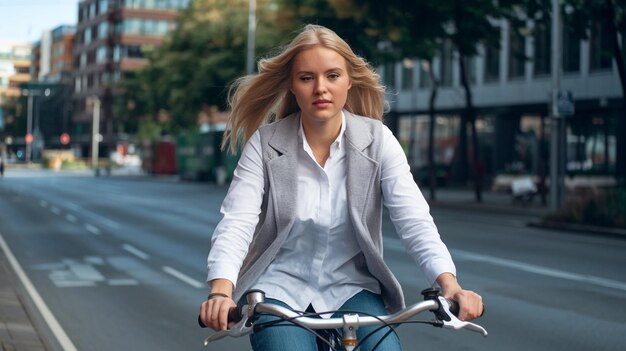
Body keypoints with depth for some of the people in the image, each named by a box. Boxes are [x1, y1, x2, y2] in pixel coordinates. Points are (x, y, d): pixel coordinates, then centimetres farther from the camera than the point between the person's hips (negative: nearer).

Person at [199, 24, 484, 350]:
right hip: (280, 287, -1)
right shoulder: (265, 143, -9)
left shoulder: (377, 140, -7)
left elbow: (414, 220, -16)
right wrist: (221, 292, -37)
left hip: (351, 288, 1)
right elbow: (236, 222, -18)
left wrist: (449, 284, -33)